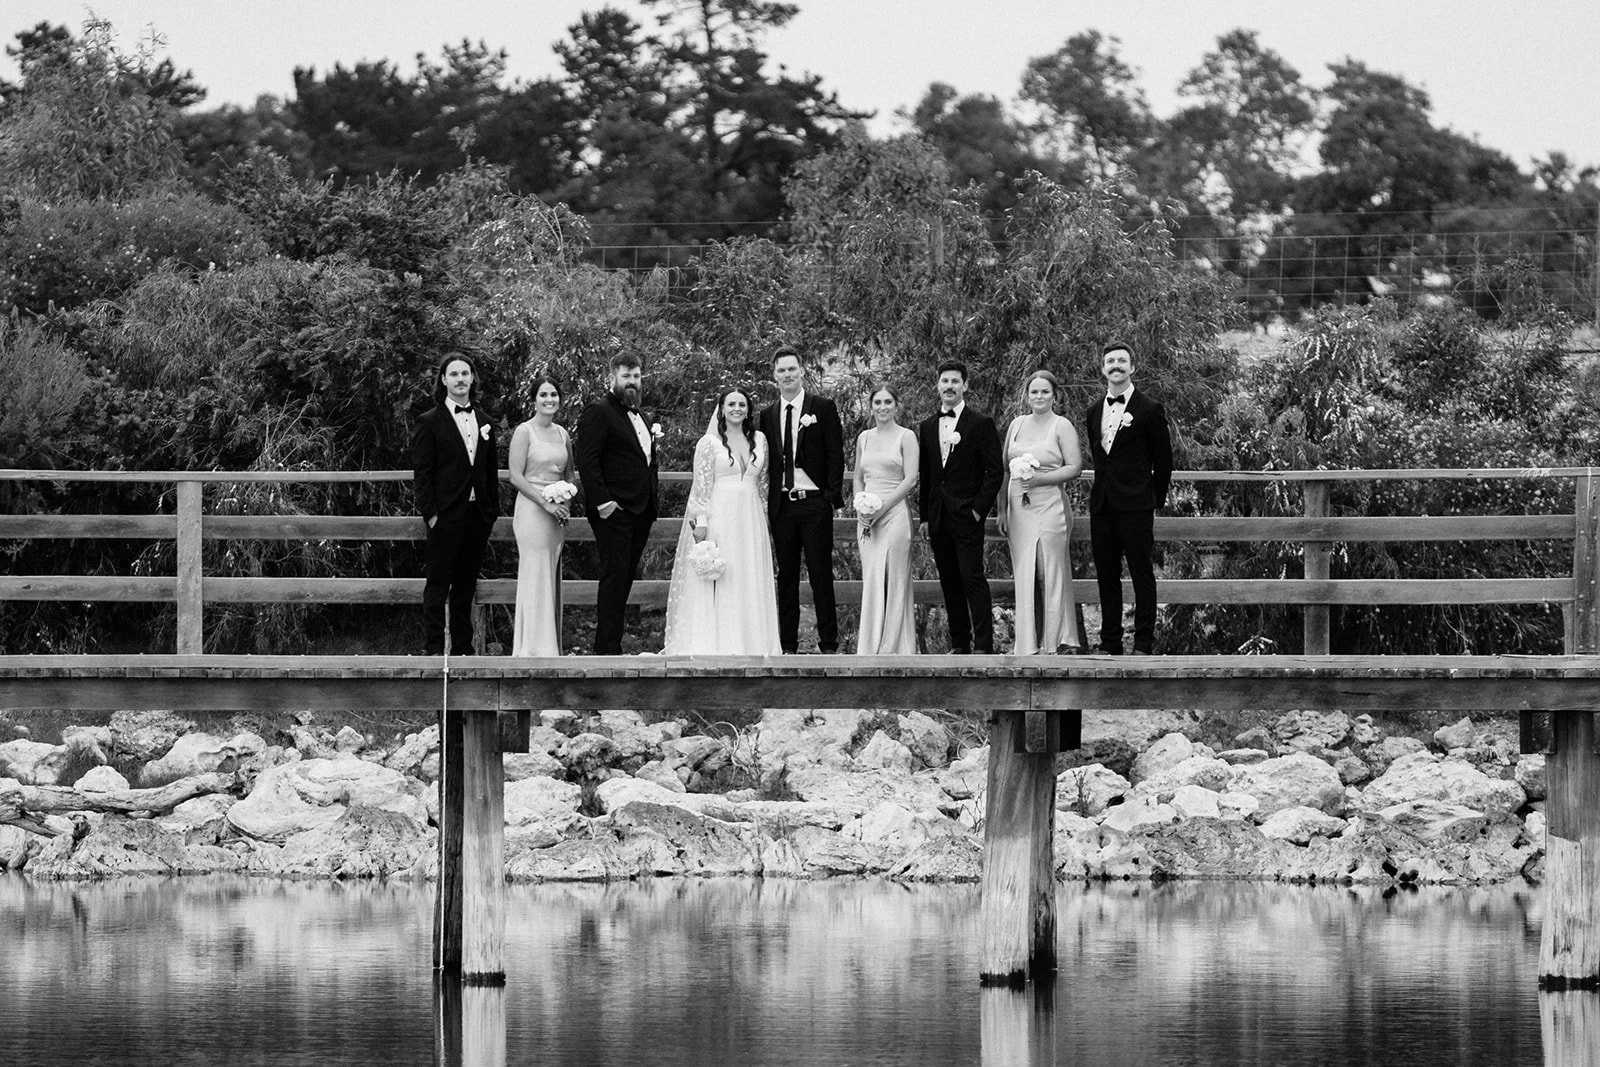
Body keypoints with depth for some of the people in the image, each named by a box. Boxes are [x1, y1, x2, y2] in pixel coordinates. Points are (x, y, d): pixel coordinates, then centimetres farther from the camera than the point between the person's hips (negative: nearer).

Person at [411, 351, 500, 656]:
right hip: (446, 515, -5)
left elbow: (491, 471, 16)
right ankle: (433, 648, -1)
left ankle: (462, 648, 13)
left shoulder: (484, 422, 13)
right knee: (438, 584, -3)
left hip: (478, 514, 5)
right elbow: (421, 472, -5)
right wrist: (430, 513, -11)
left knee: (466, 585, 8)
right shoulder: (430, 422, -2)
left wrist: (492, 510, 9)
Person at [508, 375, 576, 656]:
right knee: (535, 578, -6)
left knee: (552, 578, 7)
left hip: (557, 514, 6)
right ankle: (534, 647, -4)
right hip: (532, 510, -6)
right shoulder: (524, 432, -6)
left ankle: (550, 647, 10)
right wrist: (546, 503, -15)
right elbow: (516, 477, -11)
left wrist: (566, 505, 4)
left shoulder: (562, 434, 12)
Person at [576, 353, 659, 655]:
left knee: (625, 578, 7)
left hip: (640, 512, 8)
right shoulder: (599, 413, -7)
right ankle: (607, 648, -10)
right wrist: (602, 502, -21)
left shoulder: (638, 416, 21)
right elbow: (587, 461, -15)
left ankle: (611, 644, 9)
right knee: (615, 576, -10)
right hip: (614, 511, -8)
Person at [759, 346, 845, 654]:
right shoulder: (768, 415, 12)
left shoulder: (823, 408, 2)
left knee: (821, 576, -4)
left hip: (814, 501, -4)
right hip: (781, 504, 4)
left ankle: (828, 644, -2)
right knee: (786, 578, 5)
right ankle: (788, 645, 7)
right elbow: (766, 460, 13)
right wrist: (766, 500, 3)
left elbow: (835, 454, -1)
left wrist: (833, 497, -9)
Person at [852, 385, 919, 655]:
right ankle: (870, 646, 4)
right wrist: (860, 507, 1)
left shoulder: (906, 437, -1)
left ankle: (893, 646, -2)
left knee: (894, 580, -5)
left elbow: (910, 479, -7)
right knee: (871, 580, 3)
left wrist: (881, 508, -13)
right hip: (867, 518, 5)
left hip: (895, 512, -5)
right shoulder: (864, 438, 14)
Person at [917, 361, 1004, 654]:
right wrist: (925, 516, 11)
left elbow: (995, 470, -5)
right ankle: (959, 643, 10)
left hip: (967, 516, -5)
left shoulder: (981, 424, -2)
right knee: (949, 582, 6)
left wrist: (979, 509, -11)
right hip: (938, 517, 5)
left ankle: (983, 644, -12)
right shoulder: (927, 427, 14)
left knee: (972, 578, -10)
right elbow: (924, 474, 16)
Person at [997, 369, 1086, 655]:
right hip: (1019, 509, 5)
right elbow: (1005, 469, 15)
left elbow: (1074, 467, -8)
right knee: (1025, 576, 3)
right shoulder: (1016, 425, 13)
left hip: (1050, 505, -5)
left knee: (1052, 574, -3)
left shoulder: (1062, 426, -1)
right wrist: (1002, 510, 10)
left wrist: (1039, 478, -16)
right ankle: (1029, 645, 6)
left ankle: (1061, 642, 1)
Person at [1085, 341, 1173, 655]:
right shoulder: (1094, 412, 14)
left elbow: (1163, 461, 0)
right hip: (1102, 505, 6)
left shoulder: (1149, 410, -3)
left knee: (1142, 574, -4)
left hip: (1135, 506, -6)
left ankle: (1144, 644, -2)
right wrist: (1103, 488, 15)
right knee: (1106, 576, 6)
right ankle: (1110, 644, 11)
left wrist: (1156, 502, 2)